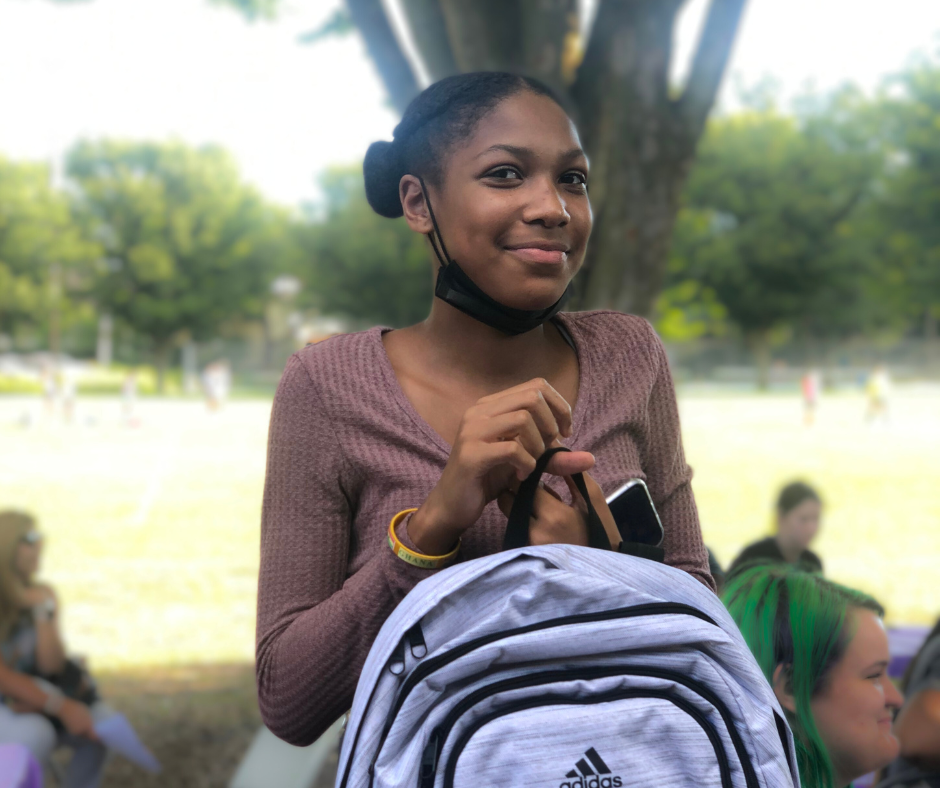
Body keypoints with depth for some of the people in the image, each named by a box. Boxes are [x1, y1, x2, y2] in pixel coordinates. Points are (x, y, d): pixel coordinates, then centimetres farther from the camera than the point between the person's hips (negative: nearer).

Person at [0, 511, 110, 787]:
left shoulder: (42, 596, -3)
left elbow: (52, 666, -8)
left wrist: (43, 613, -22)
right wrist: (61, 707, -28)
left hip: (33, 701, 6)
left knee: (102, 721, -17)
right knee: (36, 734, -35)